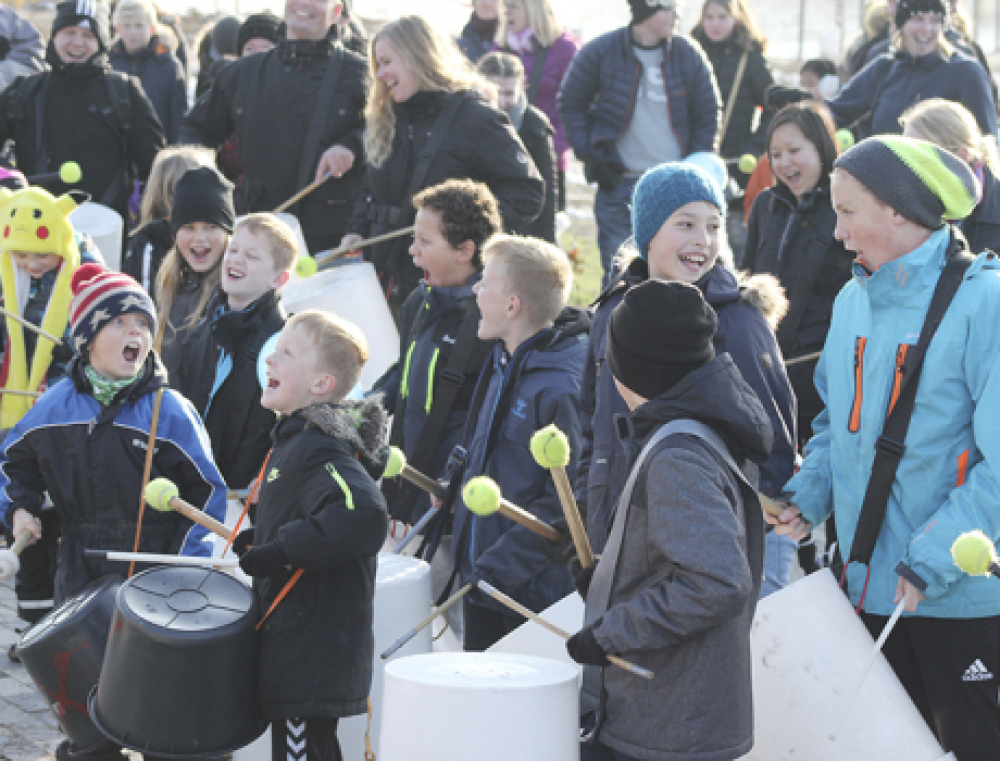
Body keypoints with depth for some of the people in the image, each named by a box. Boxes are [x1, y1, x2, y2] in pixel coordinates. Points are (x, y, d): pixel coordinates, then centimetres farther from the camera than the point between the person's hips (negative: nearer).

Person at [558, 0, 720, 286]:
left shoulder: (688, 54, 2)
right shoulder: (600, 52, -3)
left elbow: (708, 115, 10)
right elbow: (571, 104, 7)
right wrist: (588, 154, -2)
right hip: (619, 184, -1)